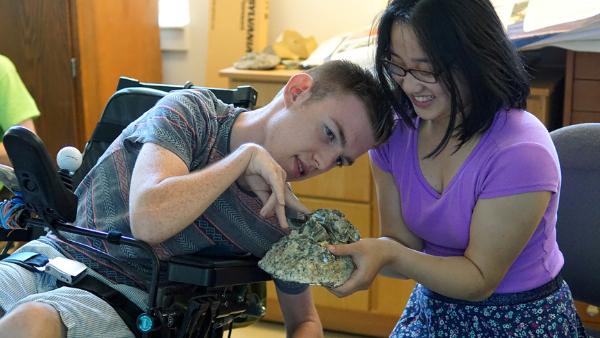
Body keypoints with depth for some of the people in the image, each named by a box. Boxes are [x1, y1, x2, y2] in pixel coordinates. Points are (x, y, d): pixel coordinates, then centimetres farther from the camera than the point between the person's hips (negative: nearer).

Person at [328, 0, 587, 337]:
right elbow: (403, 244, -3)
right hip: (434, 309, 4)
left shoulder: (520, 152, -24)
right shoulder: (394, 132, -6)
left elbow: (480, 280, -17)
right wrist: (353, 254, -23)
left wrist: (390, 255, -30)